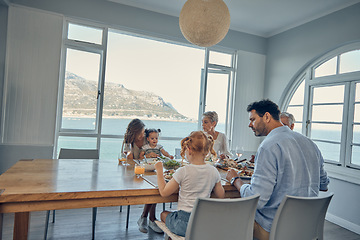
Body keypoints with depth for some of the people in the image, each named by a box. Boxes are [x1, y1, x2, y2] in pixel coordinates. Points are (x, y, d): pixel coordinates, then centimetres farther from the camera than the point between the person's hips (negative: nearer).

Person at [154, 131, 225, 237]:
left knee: (163, 214, 24)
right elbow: (221, 195, 7)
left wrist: (159, 170, 3)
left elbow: (164, 192, -7)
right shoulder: (214, 171, -6)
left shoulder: (183, 172, -18)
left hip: (184, 224, -5)